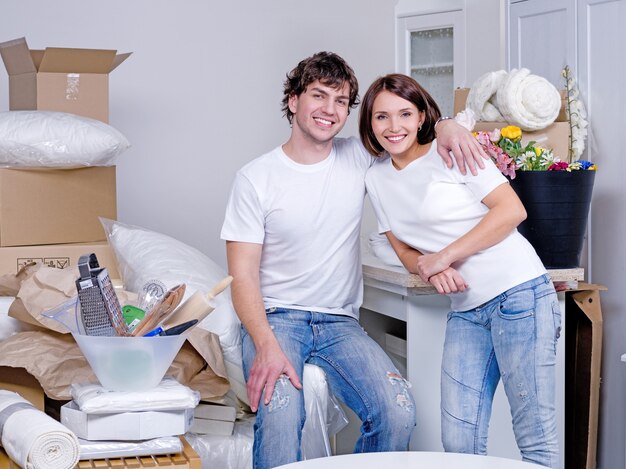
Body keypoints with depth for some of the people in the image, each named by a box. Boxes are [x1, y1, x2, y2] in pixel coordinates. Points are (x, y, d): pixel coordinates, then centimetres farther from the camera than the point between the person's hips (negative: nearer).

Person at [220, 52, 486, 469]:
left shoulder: (359, 158, 6)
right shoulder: (256, 177, -3)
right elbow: (243, 275, -7)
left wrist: (445, 126, -6)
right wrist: (266, 345, -24)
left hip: (340, 322, 3)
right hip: (275, 317, -3)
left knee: (399, 411, -23)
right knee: (280, 412, -34)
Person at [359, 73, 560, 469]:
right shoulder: (377, 178, 13)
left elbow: (513, 210, -10)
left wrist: (445, 255, -13)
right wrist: (432, 271, -7)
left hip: (518, 292, -6)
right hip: (466, 309, 6)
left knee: (535, 437, -5)